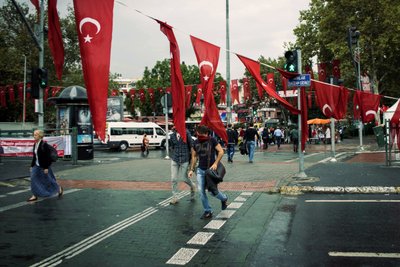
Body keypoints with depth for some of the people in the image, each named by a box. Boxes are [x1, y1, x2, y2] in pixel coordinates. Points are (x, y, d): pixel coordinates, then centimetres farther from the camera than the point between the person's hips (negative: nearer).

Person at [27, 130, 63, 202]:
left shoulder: (44, 145, -18)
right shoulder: (35, 144, 5)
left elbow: (47, 157, -19)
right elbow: (34, 156, 13)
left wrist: (46, 168, -20)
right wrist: (32, 165, 13)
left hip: (43, 166, -7)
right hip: (36, 166, 7)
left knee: (48, 180, 5)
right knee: (33, 179, 0)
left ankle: (59, 189, 27)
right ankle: (35, 196, 7)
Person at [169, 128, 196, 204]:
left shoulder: (186, 133, -9)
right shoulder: (172, 135, 4)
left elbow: (191, 145, -5)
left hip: (184, 159, -3)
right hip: (175, 159, 4)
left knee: (184, 178, 5)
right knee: (173, 179, 0)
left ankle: (192, 186, 37)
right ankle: (174, 197, 12)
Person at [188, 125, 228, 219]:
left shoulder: (212, 140, -9)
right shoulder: (196, 143, 3)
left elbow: (221, 151, -11)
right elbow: (194, 156, 11)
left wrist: (215, 163, -20)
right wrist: (191, 169, 7)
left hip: (211, 169, -4)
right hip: (200, 170, 4)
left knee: (213, 191, 0)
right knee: (201, 191, -3)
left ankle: (224, 199, 34)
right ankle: (208, 211, 10)